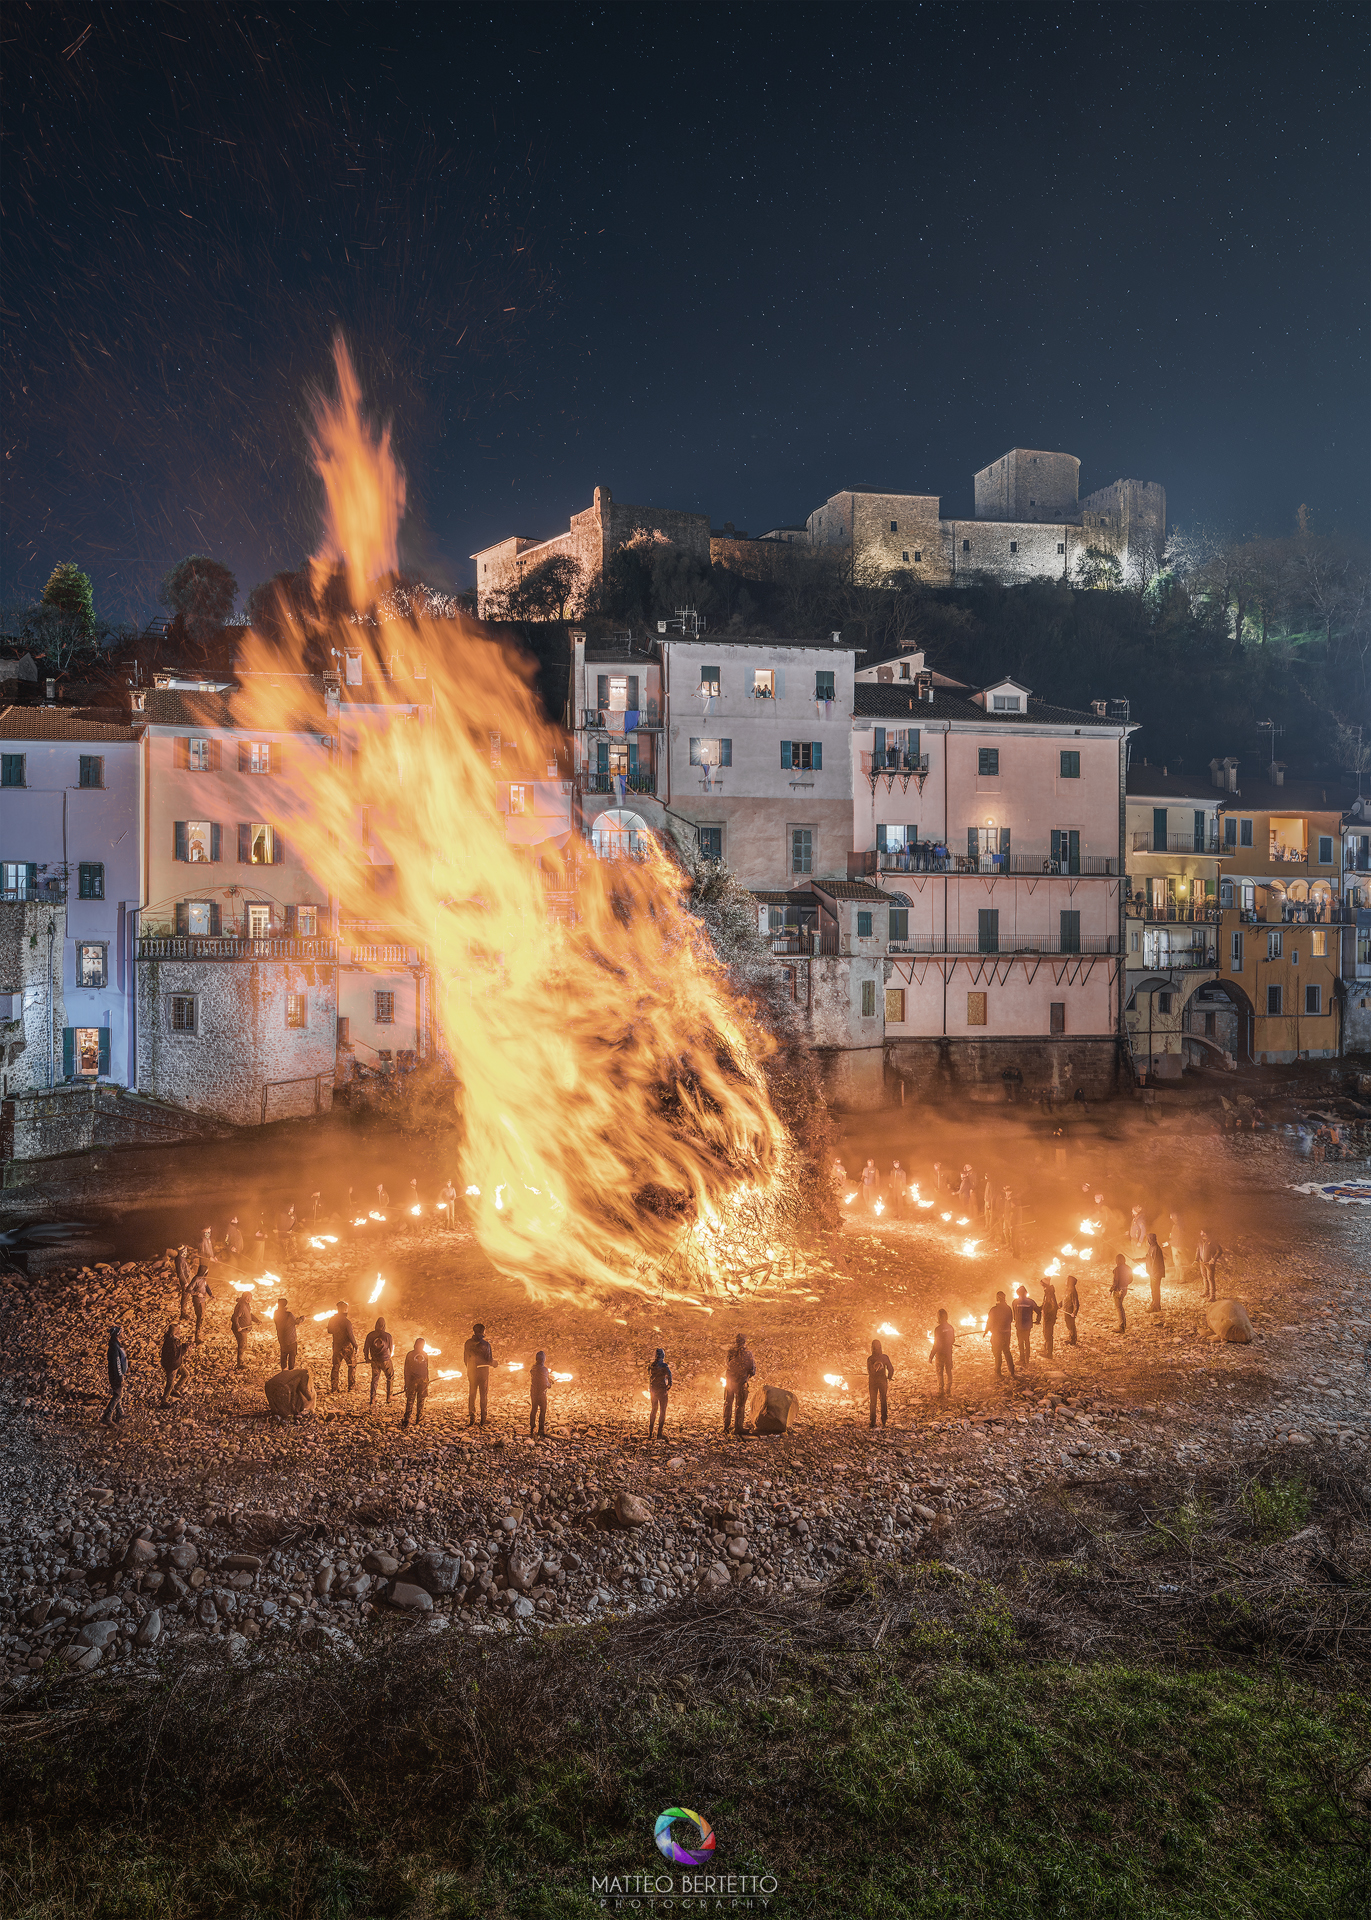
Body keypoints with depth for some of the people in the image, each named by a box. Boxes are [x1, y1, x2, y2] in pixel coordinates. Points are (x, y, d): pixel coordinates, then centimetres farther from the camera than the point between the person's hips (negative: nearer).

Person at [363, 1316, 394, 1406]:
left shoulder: (370, 1335, -7)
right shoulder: (388, 1336, -14)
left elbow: (366, 1349, 1)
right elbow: (391, 1349, -1)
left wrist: (367, 1359, 17)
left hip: (374, 1361, 2)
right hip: (385, 1361, -2)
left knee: (374, 1380, 17)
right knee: (390, 1379, 17)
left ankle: (372, 1401, 13)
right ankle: (388, 1400, 19)